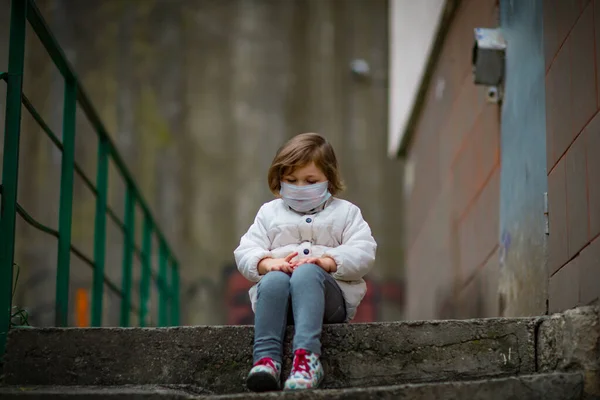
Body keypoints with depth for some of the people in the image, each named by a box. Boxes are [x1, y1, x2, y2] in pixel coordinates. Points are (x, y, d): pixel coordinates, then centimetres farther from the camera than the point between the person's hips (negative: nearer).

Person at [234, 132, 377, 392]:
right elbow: (245, 253, 10)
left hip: (331, 296, -2)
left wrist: (327, 262, -17)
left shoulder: (345, 212, 17)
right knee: (274, 280, -35)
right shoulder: (269, 212, 23)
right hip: (276, 292, 2)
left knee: (306, 274, -37)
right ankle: (266, 358, -48)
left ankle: (306, 356, -54)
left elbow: (363, 254, 1)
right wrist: (267, 263, -13)